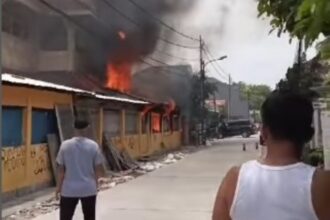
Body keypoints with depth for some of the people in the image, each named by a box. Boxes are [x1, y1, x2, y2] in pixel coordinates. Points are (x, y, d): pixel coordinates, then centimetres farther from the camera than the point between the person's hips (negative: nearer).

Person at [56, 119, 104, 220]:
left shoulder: (65, 145, -6)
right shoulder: (93, 145, -7)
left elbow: (61, 170, -2)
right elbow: (99, 169, -2)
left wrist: (59, 187, 9)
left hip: (69, 189, 0)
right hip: (89, 189, 0)